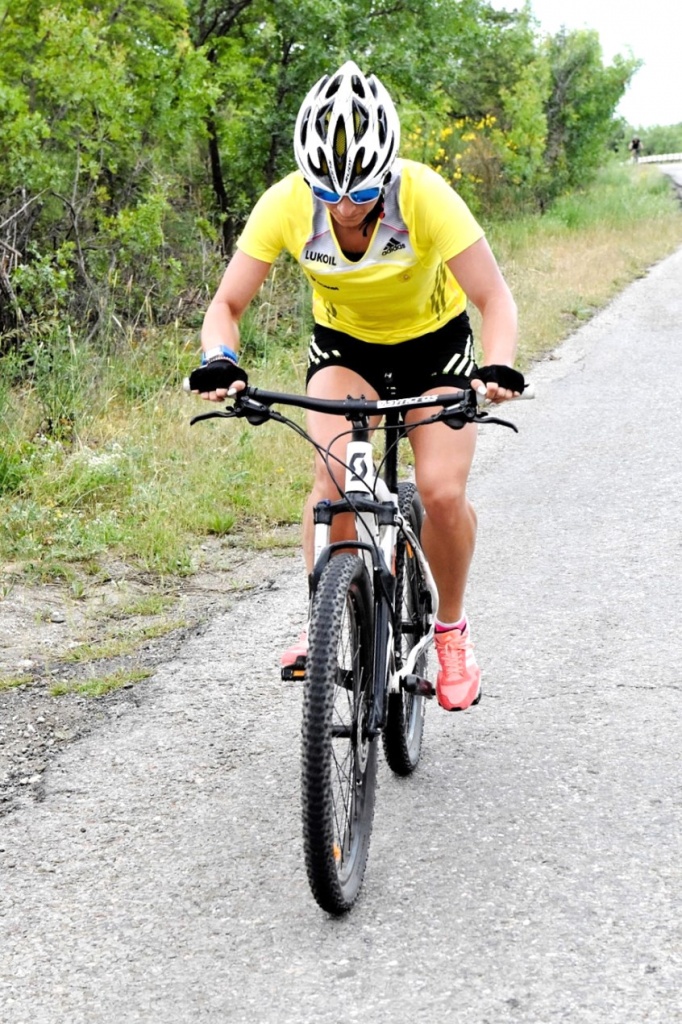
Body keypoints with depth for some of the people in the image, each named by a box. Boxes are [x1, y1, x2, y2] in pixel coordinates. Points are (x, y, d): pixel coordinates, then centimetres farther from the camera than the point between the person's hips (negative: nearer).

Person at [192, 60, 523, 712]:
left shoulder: (424, 196, -31)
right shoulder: (285, 204, -26)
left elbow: (494, 298, -29)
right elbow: (227, 304, -20)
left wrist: (498, 368, -48)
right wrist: (221, 361, -41)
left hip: (433, 342, -1)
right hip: (344, 345, 1)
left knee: (443, 492, -18)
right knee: (334, 479, -25)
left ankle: (451, 627, 9)